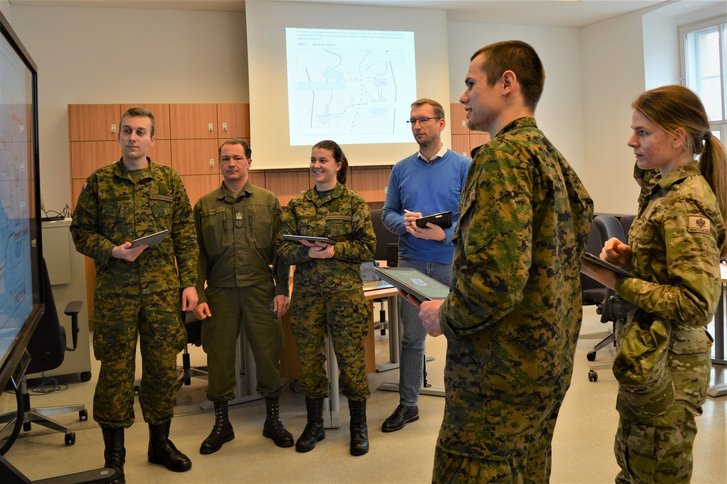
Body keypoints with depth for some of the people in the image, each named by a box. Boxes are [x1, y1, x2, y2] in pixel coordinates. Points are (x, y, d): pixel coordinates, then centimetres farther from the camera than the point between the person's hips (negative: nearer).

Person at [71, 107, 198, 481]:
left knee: (163, 366, 8)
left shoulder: (170, 180, 6)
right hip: (115, 291, -1)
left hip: (163, 289, 2)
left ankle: (160, 442, 27)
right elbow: (81, 232, 5)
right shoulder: (99, 181, 2)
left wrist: (189, 282, 1)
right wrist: (112, 251, -13)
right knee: (116, 369, 4)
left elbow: (185, 236, 6)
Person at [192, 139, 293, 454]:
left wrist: (282, 290, -2)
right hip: (219, 292, 1)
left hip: (260, 289, 0)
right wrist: (197, 295, -1)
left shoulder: (268, 201, 5)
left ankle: (272, 419, 21)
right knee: (219, 355, 6)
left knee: (268, 351, 4)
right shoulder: (205, 205, 7)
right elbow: (198, 254, 6)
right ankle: (221, 423, 22)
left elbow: (280, 249, 4)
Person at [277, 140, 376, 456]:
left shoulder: (354, 203, 0)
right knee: (309, 356, 8)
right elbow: (283, 247, 3)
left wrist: (335, 250, -16)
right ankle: (314, 423, 24)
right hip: (307, 291, 3)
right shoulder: (297, 205, 7)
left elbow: (368, 247, -3)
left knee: (350, 356, 2)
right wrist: (307, 253, -16)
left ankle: (358, 426, 17)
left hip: (345, 290, -2)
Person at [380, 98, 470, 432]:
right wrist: (405, 223, -12)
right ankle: (408, 404, 23)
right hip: (411, 263, 3)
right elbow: (388, 214, 9)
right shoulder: (401, 169, 9)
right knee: (411, 337, 11)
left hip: (452, 263, -3)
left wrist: (444, 233, -22)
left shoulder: (463, 166, -3)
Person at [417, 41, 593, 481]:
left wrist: (445, 317, -10)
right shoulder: (551, 157, 11)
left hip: (503, 369, -10)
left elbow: (497, 279, -28)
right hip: (550, 361, 10)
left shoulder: (503, 156, -17)